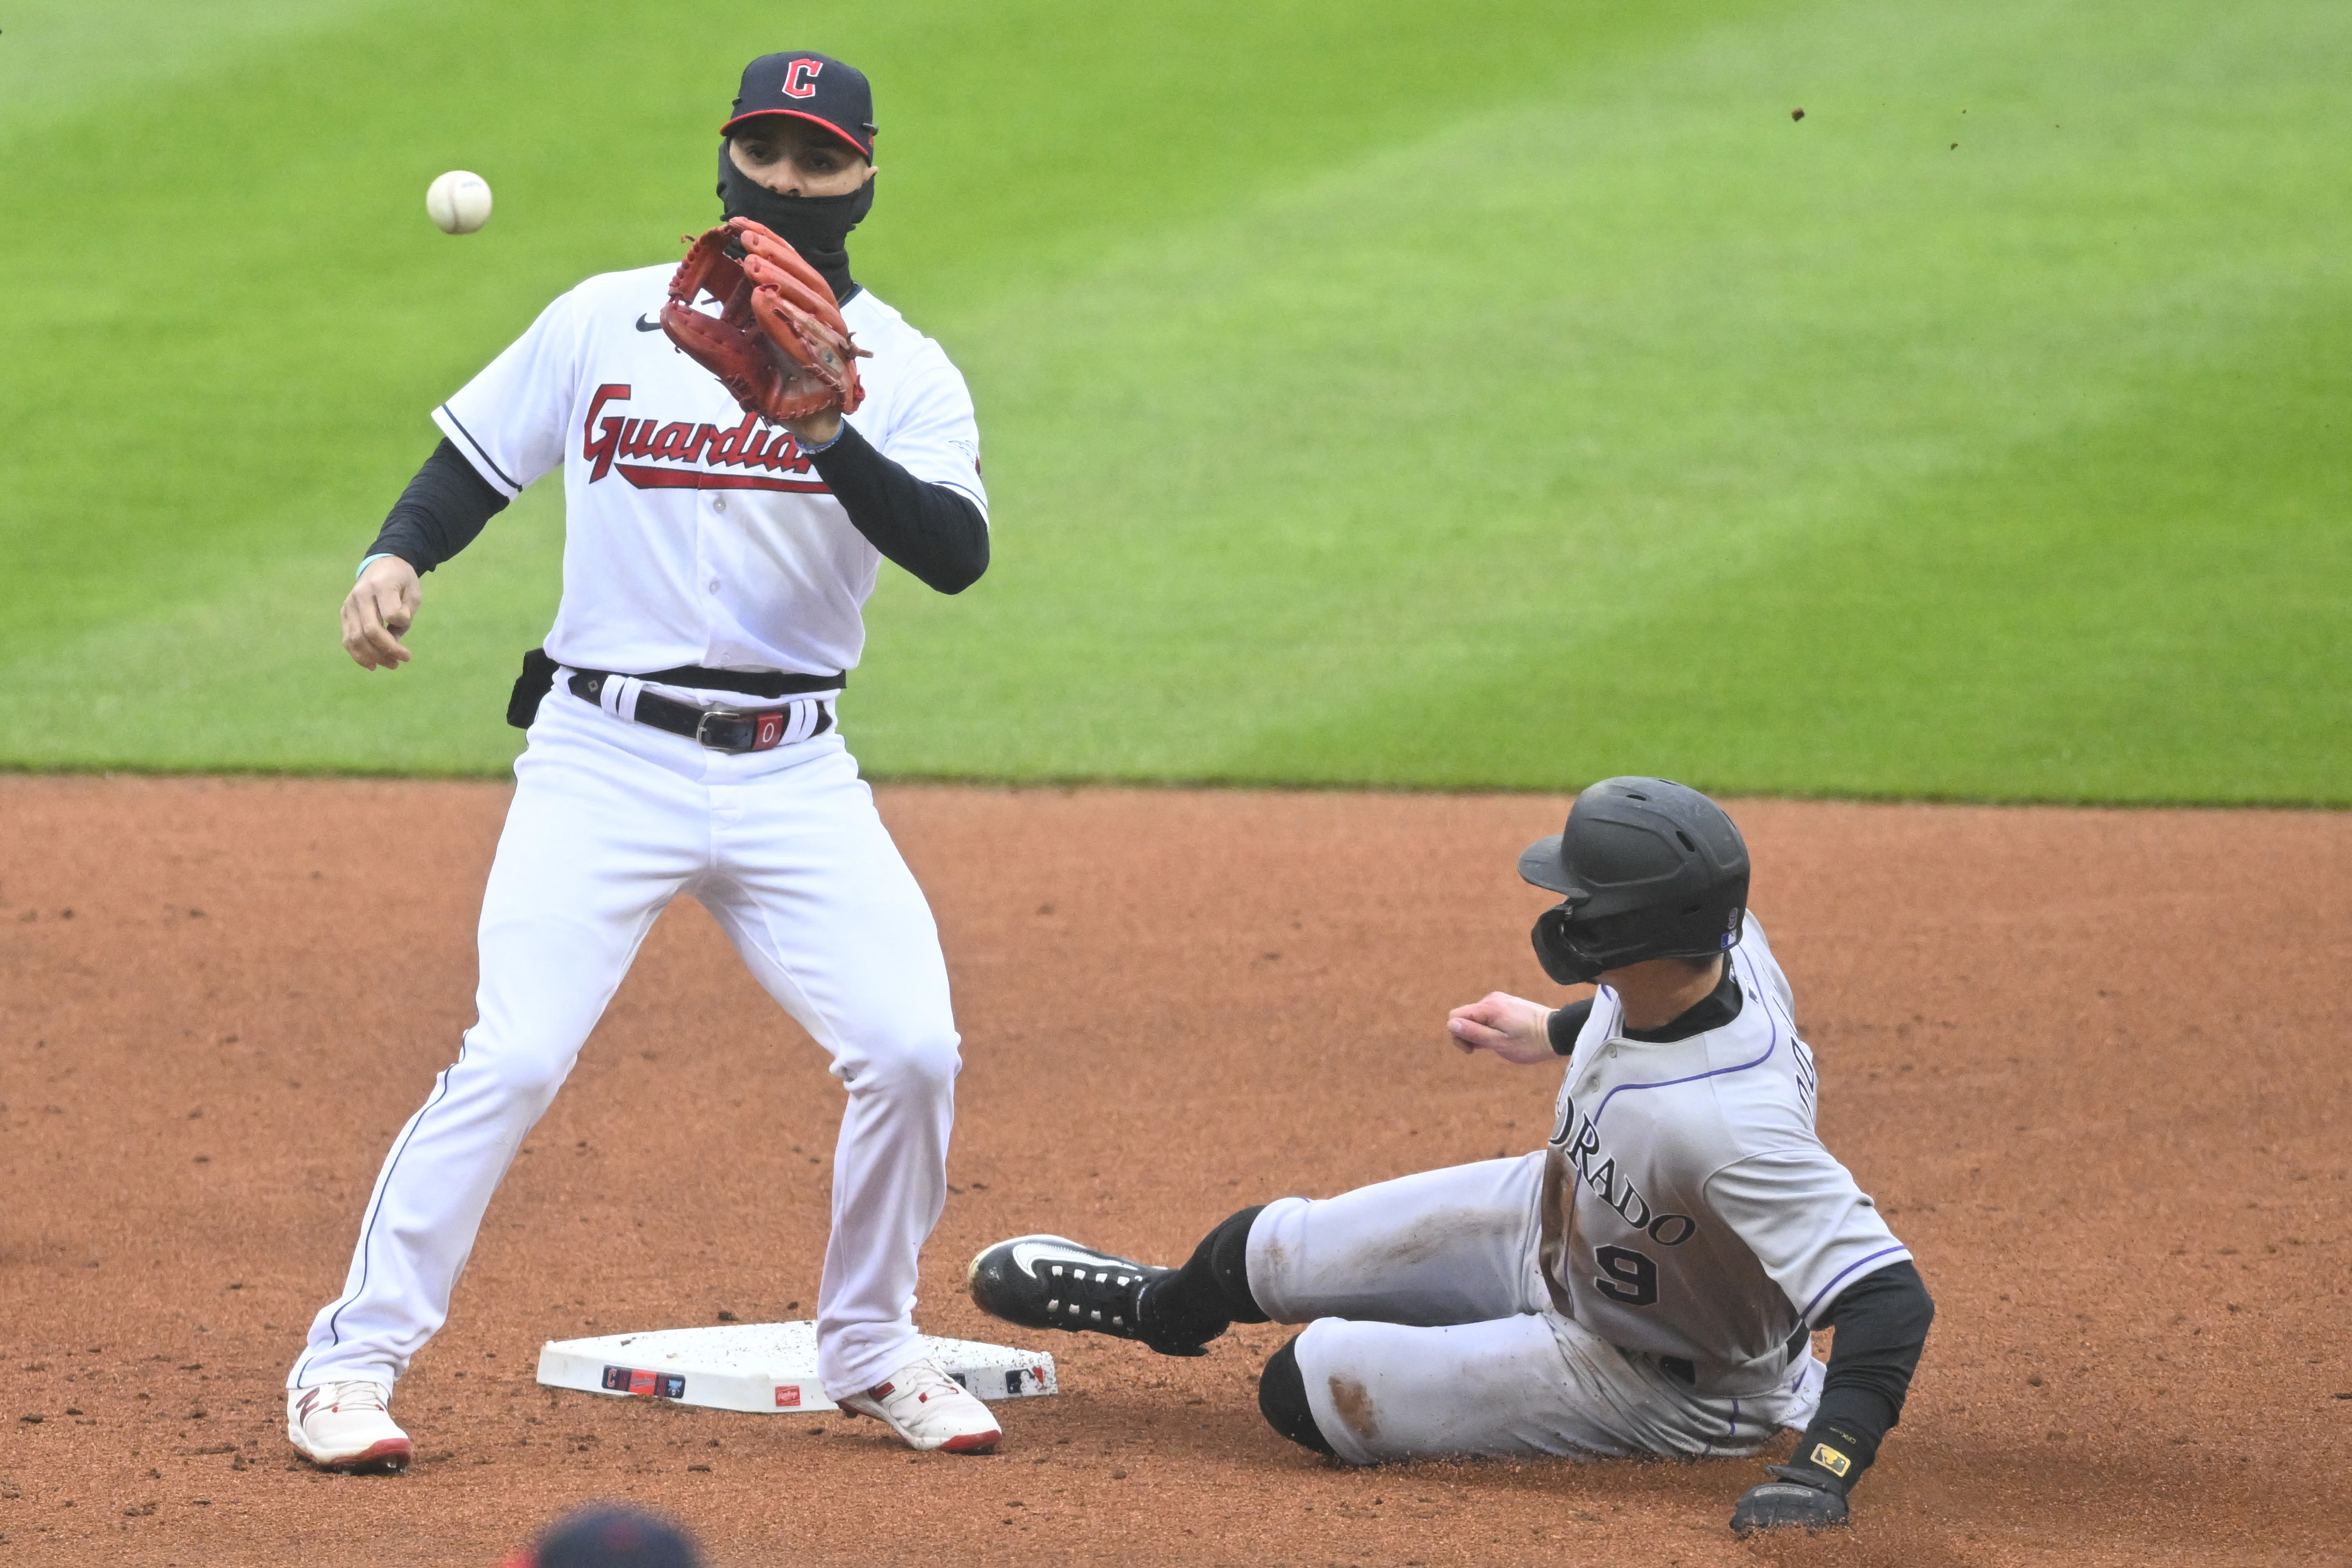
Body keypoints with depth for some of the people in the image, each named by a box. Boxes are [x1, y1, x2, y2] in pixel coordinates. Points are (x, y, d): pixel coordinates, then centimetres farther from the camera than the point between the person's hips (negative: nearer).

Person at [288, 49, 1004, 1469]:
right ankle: (353, 1361, -6)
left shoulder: (905, 375, 2)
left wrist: (831, 443, -30)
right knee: (512, 1060, -16)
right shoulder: (604, 324, 5)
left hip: (795, 776, 1)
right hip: (606, 760, -1)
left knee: (912, 1050, -10)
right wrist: (395, 557, -9)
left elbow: (959, 554, -14)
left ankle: (869, 1352, 12)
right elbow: (478, 463, 12)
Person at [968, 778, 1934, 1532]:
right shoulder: (1715, 937, -22)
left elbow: (1891, 1294, -47)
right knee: (1270, 1251, 17)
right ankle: (1157, 1308, 55)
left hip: (1658, 1377, -7)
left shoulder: (1734, 1123, -46)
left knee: (1311, 1388, -9)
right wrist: (1559, 1033, 19)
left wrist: (1823, 1472, -57)